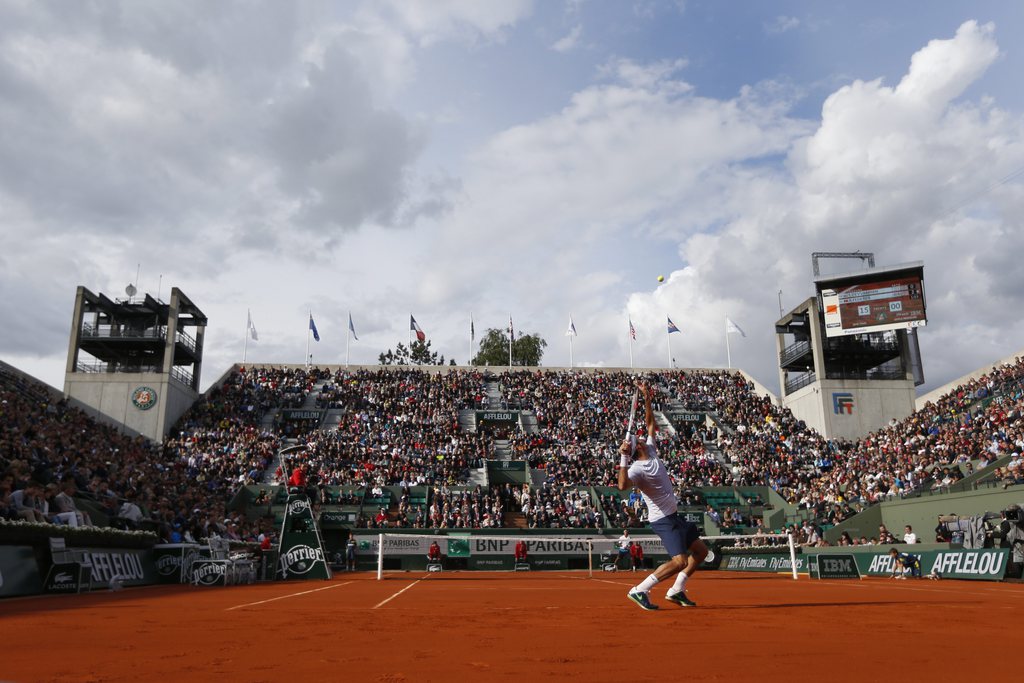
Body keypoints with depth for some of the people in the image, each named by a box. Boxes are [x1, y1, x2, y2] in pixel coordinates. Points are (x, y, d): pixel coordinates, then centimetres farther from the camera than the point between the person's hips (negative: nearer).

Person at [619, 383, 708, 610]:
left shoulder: (651, 452, 4)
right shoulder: (637, 469, -22)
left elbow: (651, 425, 16)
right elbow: (622, 485, -43)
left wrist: (647, 400, 10)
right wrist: (623, 459, -45)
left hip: (675, 515, 10)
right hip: (663, 520, -10)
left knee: (700, 551, 14)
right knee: (679, 561, -21)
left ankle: (676, 591, 19)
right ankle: (639, 590, -12)